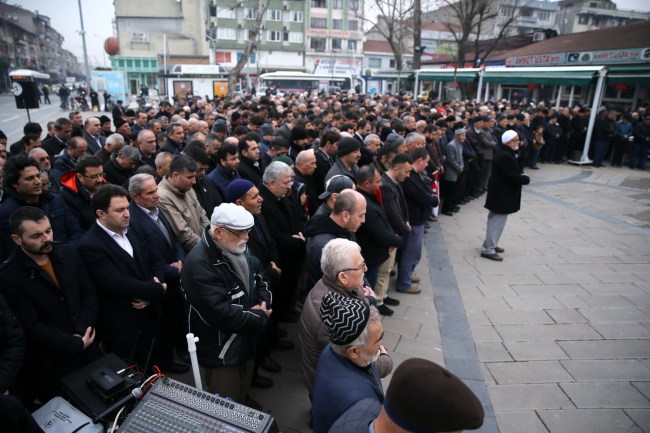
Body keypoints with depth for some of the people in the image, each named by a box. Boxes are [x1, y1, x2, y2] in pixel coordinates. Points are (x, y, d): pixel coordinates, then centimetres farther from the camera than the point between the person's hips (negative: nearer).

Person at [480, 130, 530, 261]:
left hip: (500, 193, 11)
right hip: (502, 195, -11)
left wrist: (521, 175, -2)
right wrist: (526, 178, -9)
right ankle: (488, 249, 1)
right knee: (498, 222, -5)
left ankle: (491, 244, 30)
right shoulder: (505, 157, -25)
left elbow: (514, 171, 17)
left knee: (495, 220, 19)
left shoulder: (505, 153, 9)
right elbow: (513, 178, -26)